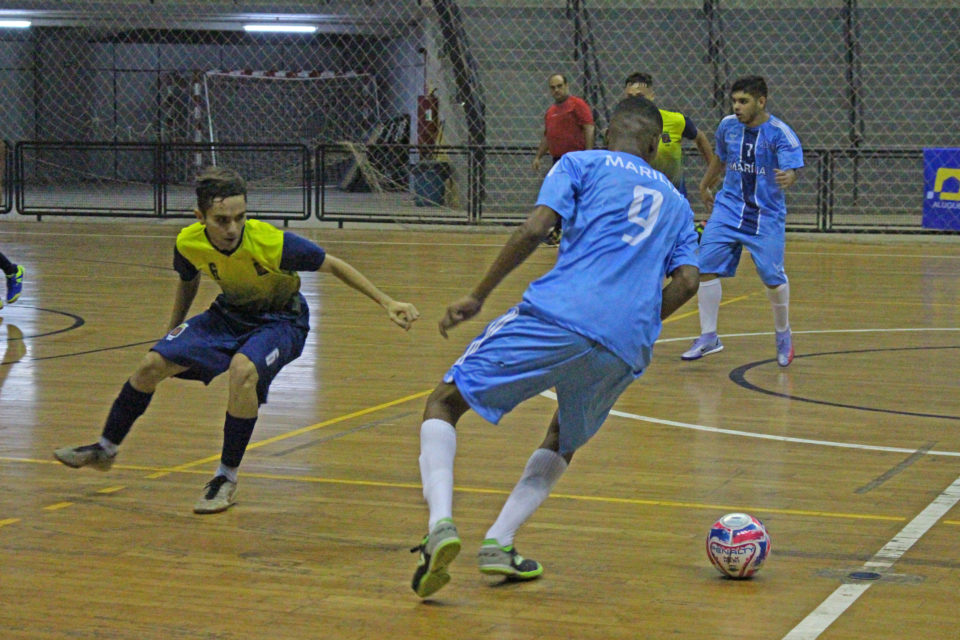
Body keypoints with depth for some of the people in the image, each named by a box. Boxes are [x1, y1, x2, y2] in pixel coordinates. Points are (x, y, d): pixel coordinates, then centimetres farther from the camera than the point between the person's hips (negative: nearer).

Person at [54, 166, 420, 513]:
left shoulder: (270, 243, -34)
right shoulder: (188, 242, -20)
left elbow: (332, 266, -20)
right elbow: (188, 281, 6)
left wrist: (386, 303, -21)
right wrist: (172, 331, 16)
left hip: (281, 320, -5)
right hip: (229, 313, 5)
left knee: (243, 370, -35)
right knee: (152, 365, -1)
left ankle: (227, 479, -16)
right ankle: (105, 450, 27)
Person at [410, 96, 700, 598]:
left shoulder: (582, 163, 15)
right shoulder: (675, 201, 28)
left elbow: (535, 229, -1)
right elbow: (686, 280, 13)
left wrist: (478, 295, 4)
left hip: (558, 315, -4)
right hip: (626, 350, 4)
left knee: (444, 402, 8)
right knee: (564, 440, 30)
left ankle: (441, 524, -18)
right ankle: (498, 542, 9)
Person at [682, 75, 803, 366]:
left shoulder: (780, 133, -14)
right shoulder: (728, 125, 1)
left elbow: (791, 170, -23)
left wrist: (787, 178, -46)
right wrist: (705, 186, 30)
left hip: (766, 215, -4)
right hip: (728, 208, 4)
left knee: (773, 277, -4)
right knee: (706, 266, -8)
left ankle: (783, 334, 25)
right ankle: (708, 337, 4)